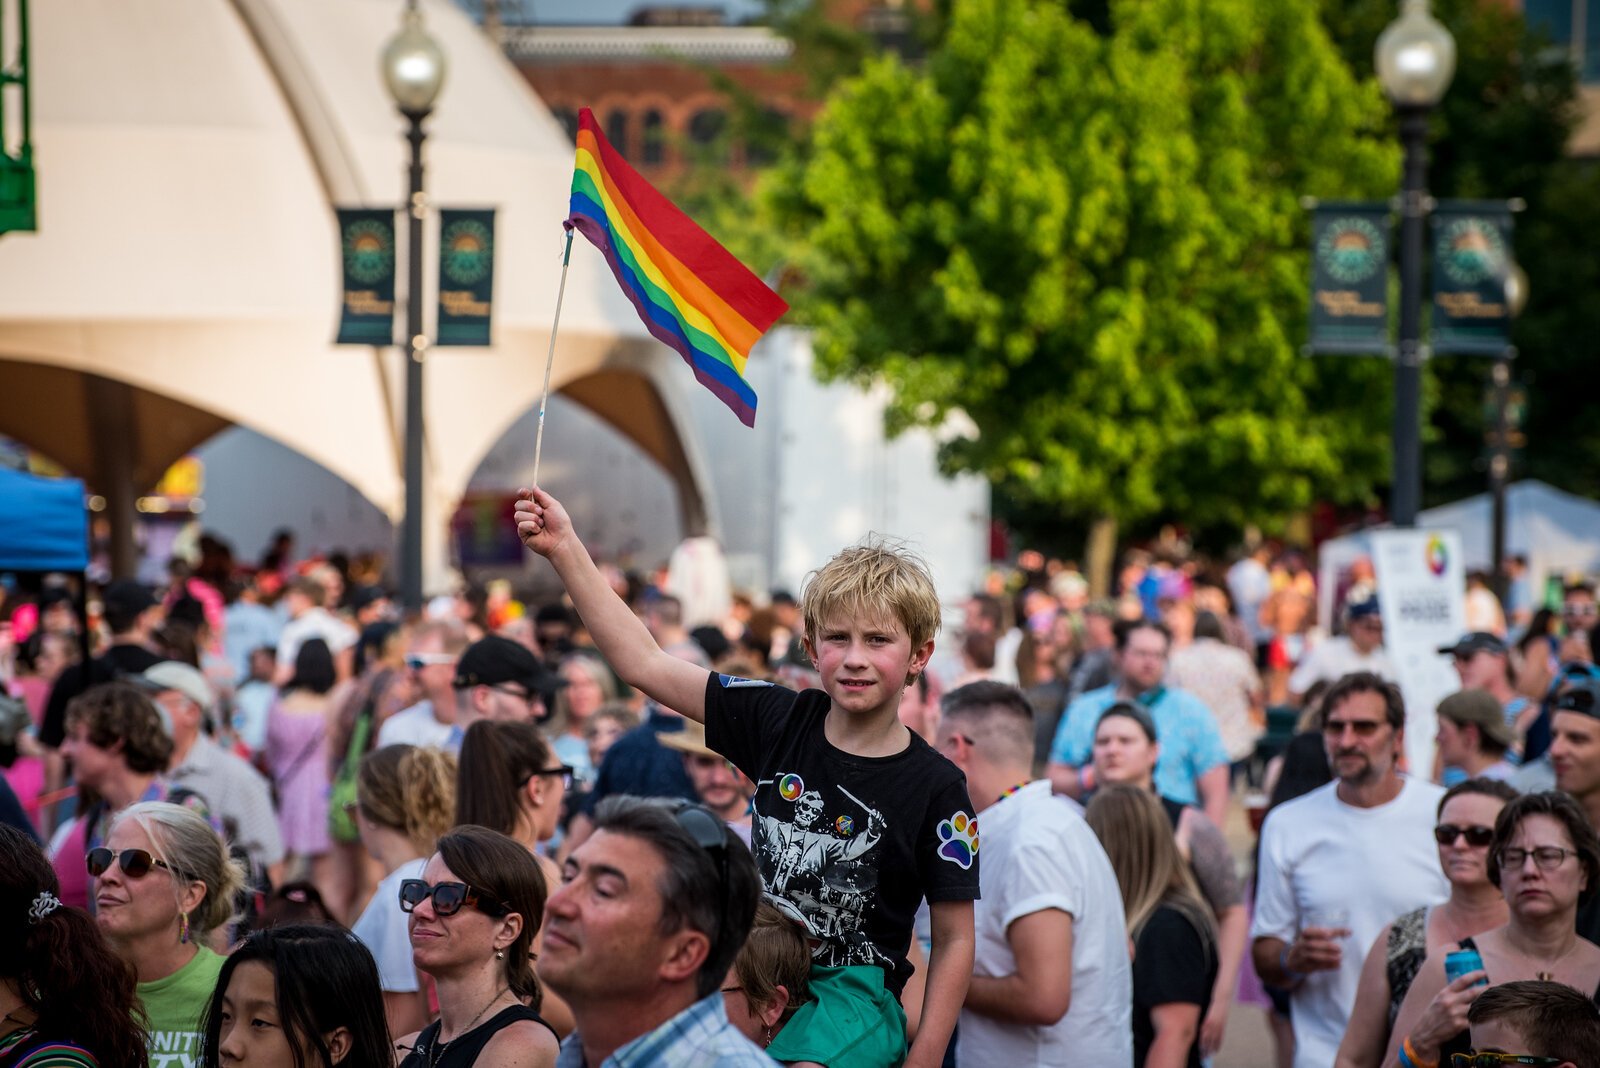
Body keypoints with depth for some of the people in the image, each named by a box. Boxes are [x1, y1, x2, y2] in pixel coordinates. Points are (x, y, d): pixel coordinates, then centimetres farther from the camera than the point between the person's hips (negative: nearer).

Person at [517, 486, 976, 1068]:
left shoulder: (935, 789, -8)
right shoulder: (778, 721, 1)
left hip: (852, 994, -5)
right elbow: (644, 665, 2)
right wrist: (566, 550, -4)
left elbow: (954, 939, -2)